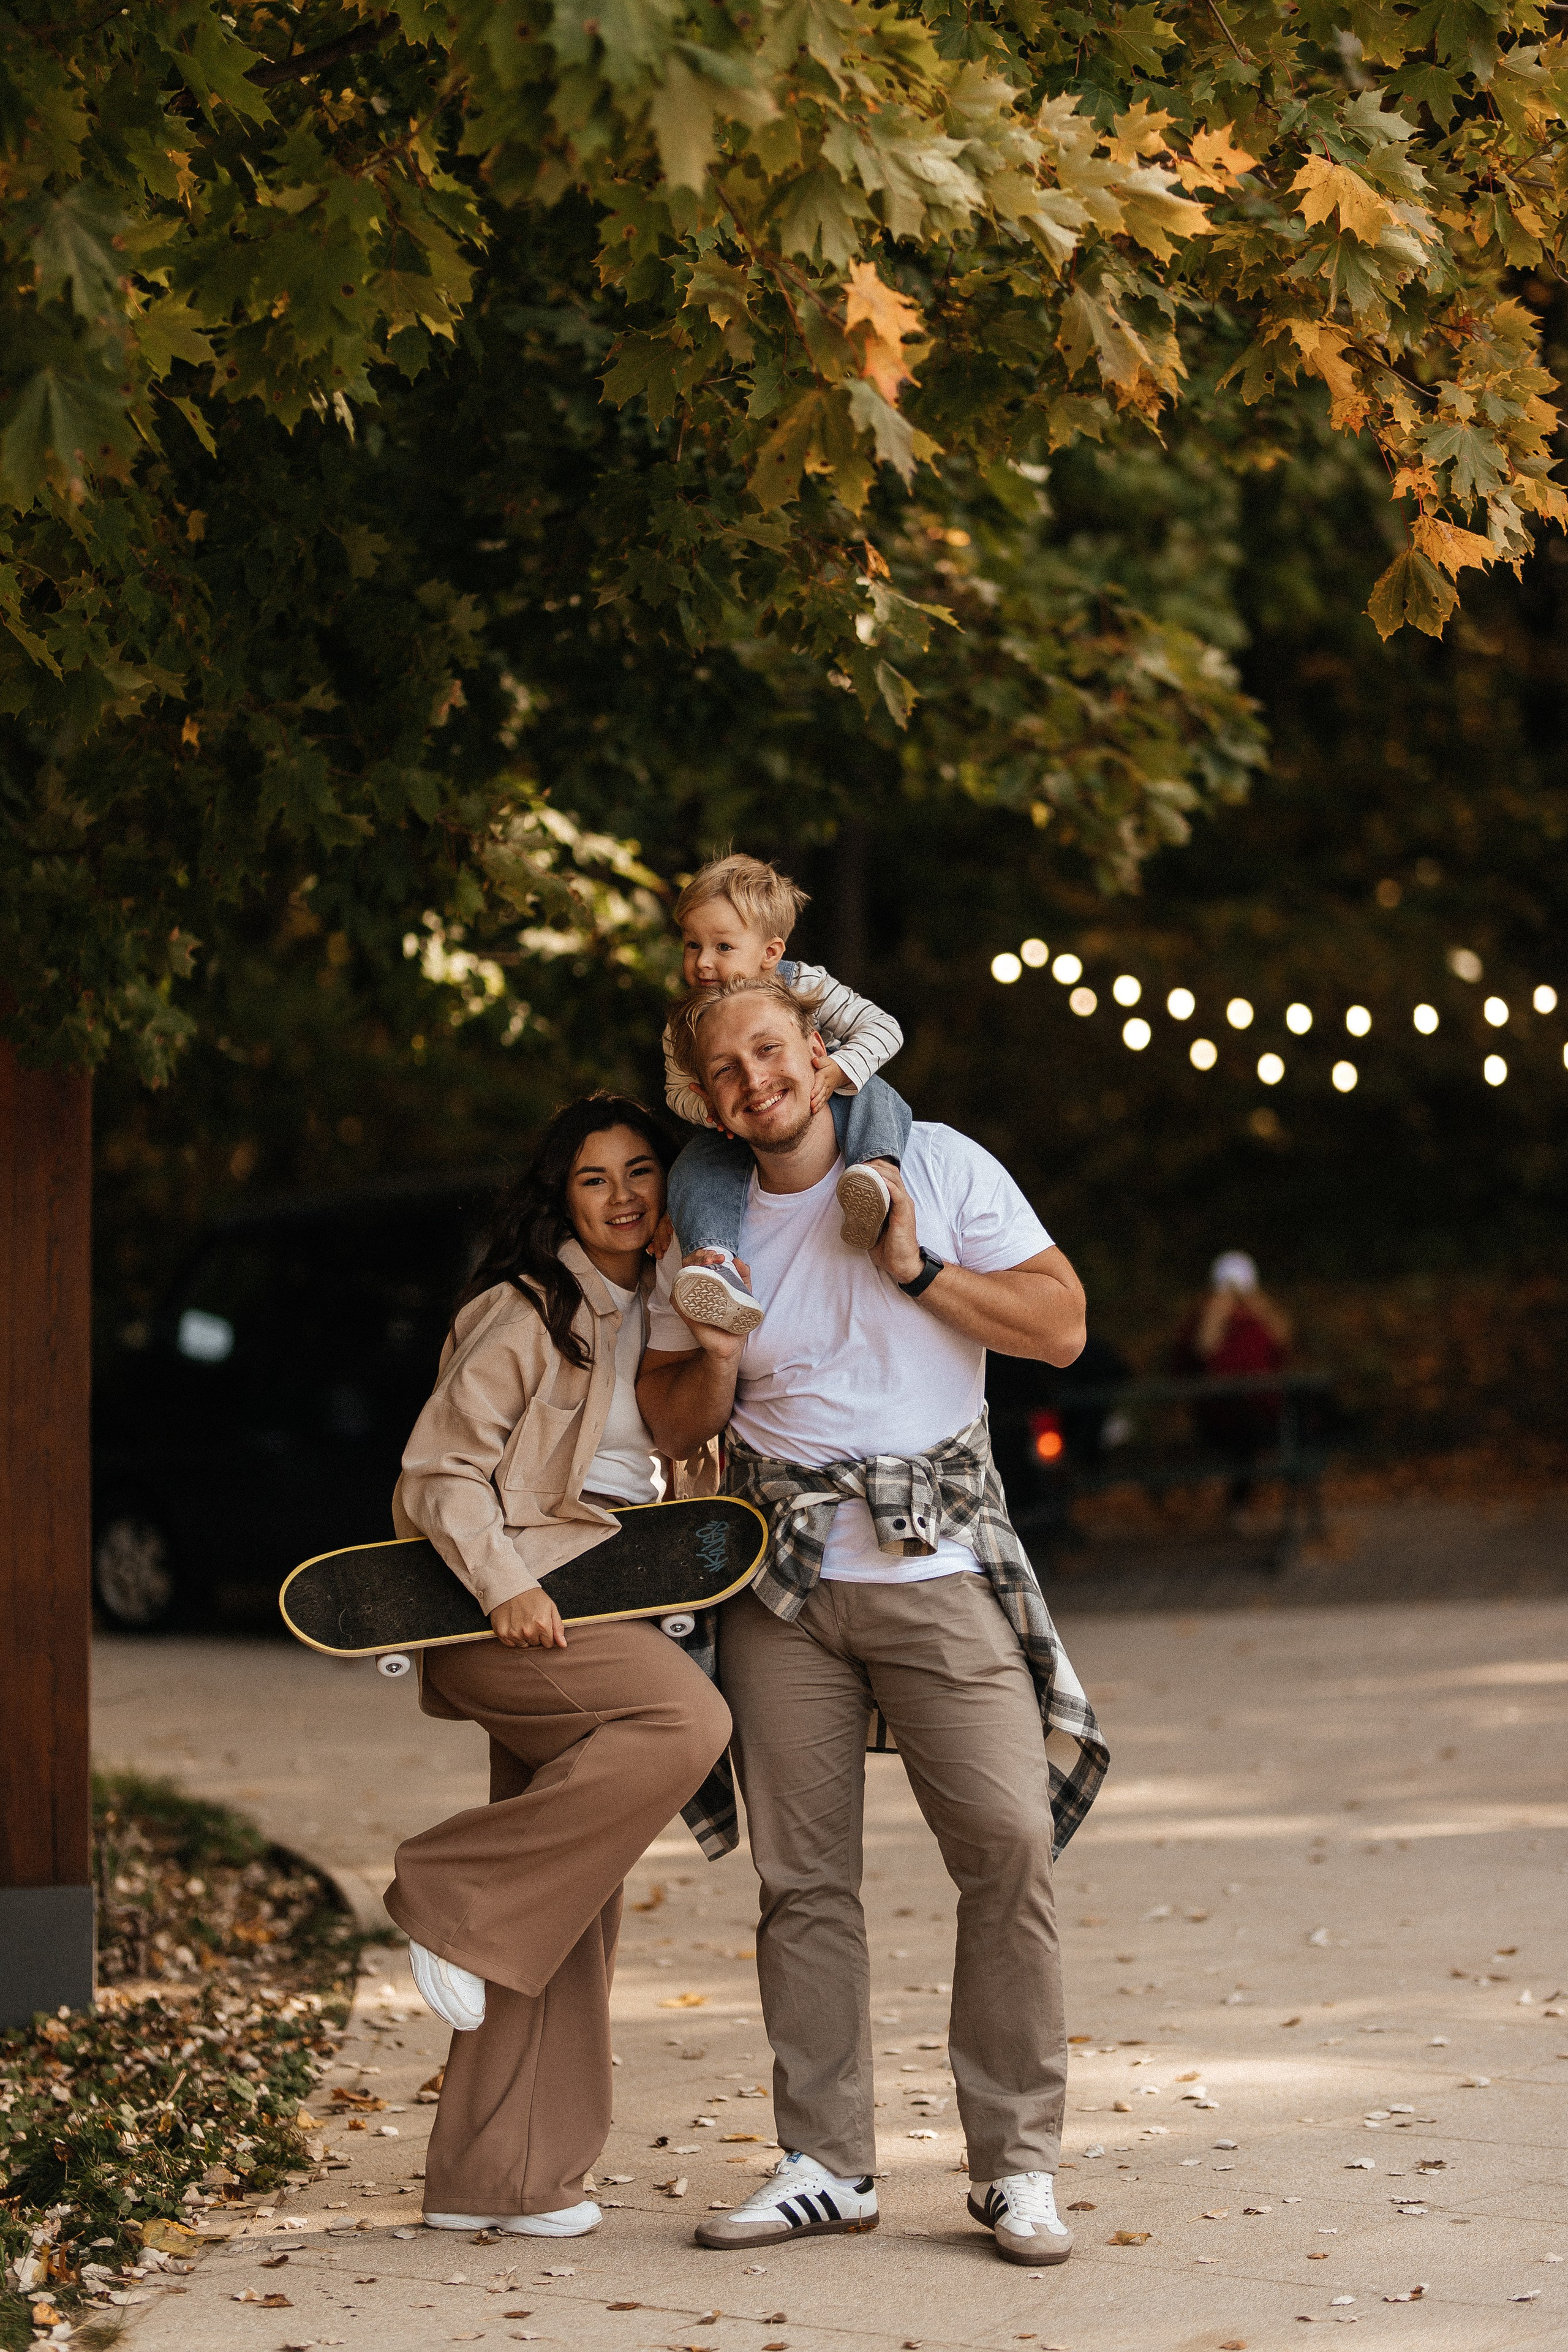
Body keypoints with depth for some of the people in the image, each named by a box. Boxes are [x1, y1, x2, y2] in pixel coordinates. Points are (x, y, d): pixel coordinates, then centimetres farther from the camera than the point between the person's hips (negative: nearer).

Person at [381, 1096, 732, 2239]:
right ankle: (453, 1895, -19)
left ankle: (493, 2177, 8)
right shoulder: (522, 1311, -6)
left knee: (573, 1908, 3)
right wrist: (503, 1584, -22)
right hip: (509, 1607, -8)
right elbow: (439, 1472, -10)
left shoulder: (658, 1314, 18)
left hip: (604, 1607, 8)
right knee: (688, 1718, -31)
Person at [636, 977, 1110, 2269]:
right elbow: (673, 1426, 16)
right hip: (782, 1585, 3)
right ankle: (827, 2162, 11)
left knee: (1010, 1839, -13)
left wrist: (918, 1270, -11)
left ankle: (1017, 2165, -5)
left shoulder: (940, 1166, 3)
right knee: (803, 1879, 2)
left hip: (938, 1569, -2)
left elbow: (1062, 1323, 0)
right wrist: (712, 1361, -6)